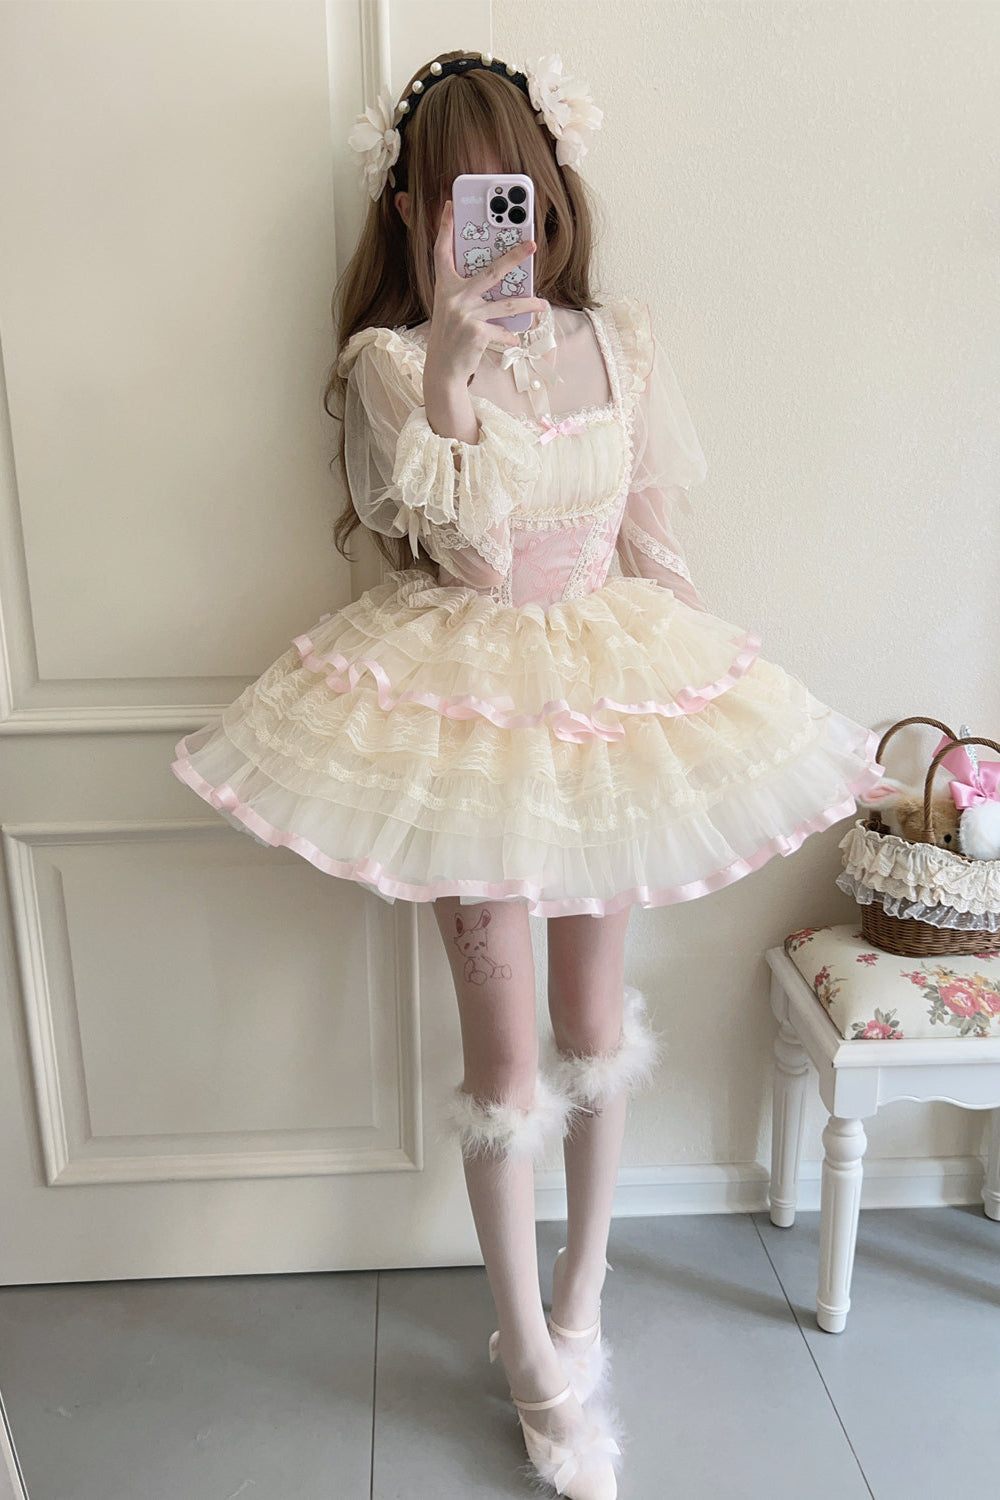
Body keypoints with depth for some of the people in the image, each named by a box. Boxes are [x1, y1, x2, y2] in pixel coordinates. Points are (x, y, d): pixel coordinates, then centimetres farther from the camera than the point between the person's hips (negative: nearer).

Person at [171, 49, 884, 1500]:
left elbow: (649, 543, 8)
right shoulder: (388, 362, -6)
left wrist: (725, 677, 6)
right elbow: (472, 550, -19)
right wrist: (453, 363, -26)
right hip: (466, 699, -3)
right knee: (506, 1051, 5)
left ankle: (583, 1289, 40)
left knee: (594, 1015, 15)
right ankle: (531, 1350, 29)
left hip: (611, 679, 3)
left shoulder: (618, 341, 3)